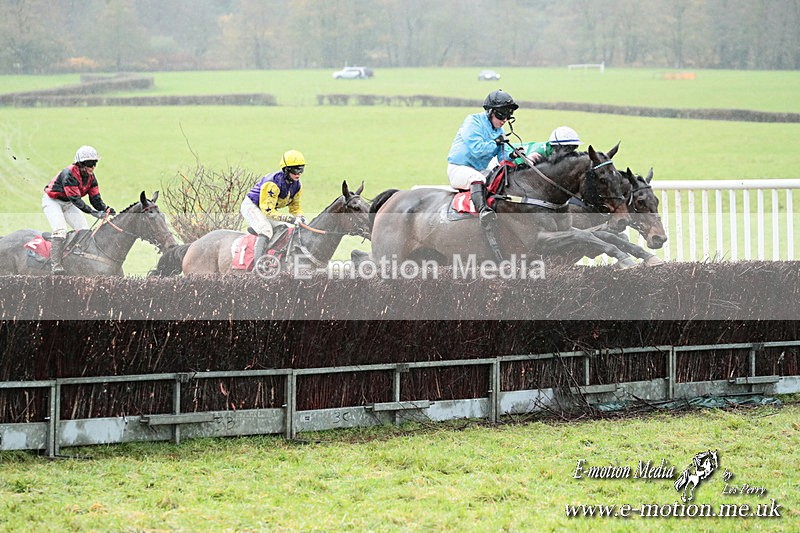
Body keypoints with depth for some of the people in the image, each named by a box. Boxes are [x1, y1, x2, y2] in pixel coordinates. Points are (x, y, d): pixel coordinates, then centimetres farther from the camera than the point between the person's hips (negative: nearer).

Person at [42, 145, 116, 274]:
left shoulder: (91, 177, -6)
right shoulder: (69, 174, -32)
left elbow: (95, 198, -5)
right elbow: (76, 199, -36)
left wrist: (105, 209, -26)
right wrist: (93, 212, -43)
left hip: (68, 204, 8)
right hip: (52, 201, -8)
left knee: (85, 230, -1)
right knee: (60, 230, -26)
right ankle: (55, 264, -30)